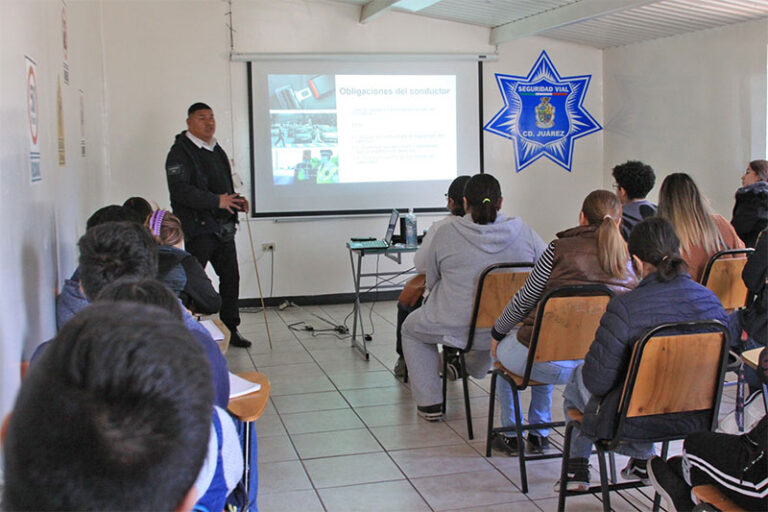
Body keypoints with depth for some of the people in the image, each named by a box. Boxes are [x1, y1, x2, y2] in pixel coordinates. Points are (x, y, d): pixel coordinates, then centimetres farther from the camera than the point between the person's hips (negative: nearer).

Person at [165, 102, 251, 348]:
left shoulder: (216, 150, 18)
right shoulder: (180, 152, -8)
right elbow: (180, 190, -20)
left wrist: (235, 200, 8)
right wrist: (217, 201, -22)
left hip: (223, 227, 8)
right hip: (198, 228, -8)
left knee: (230, 277, 11)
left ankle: (230, 329, 21)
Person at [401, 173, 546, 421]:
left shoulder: (445, 235, -9)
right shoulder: (524, 232, -6)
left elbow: (431, 283, 4)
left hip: (457, 328, -3)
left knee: (411, 327, 28)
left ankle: (429, 402, 28)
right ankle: (473, 368, 64)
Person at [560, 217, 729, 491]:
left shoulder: (625, 306, -26)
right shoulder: (711, 300, -10)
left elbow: (597, 380, -21)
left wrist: (587, 374, 3)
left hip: (639, 421, -5)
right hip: (695, 416, 5)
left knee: (577, 379, 26)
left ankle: (577, 469, 39)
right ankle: (642, 460, 44)